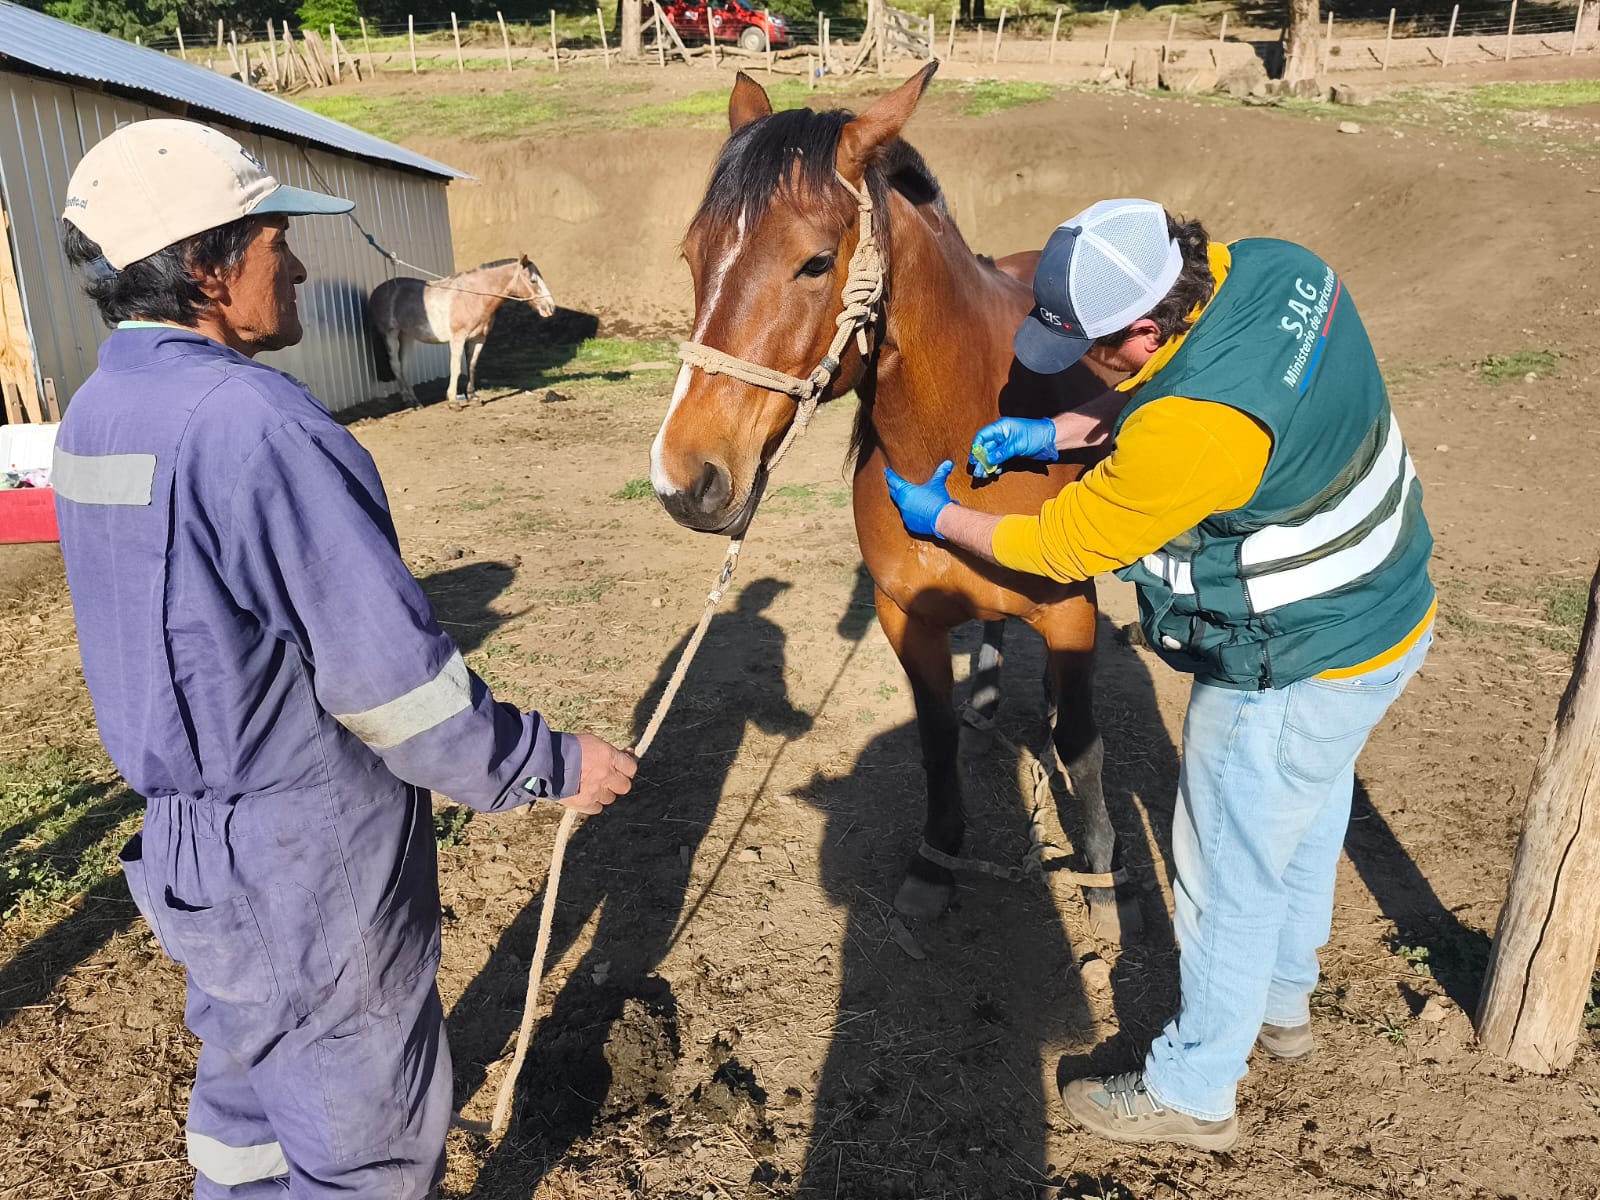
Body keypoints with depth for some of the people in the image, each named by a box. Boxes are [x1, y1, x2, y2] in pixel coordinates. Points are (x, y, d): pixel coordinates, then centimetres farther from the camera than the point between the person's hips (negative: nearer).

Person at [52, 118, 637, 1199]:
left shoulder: (96, 410, 4)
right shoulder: (256, 424, -27)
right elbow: (391, 674, -26)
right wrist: (554, 766, -13)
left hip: (188, 832, 9)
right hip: (305, 854, -9)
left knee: (249, 1077, 30)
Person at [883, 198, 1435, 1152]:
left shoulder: (1192, 431, -36)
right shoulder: (1271, 269, -9)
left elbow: (1062, 547, -20)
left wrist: (938, 517, -5)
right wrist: (1057, 433, 1)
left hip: (1296, 673, -10)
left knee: (1231, 870, 9)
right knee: (1307, 822, 28)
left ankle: (1193, 1092, 32)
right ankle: (1283, 1003, 54)